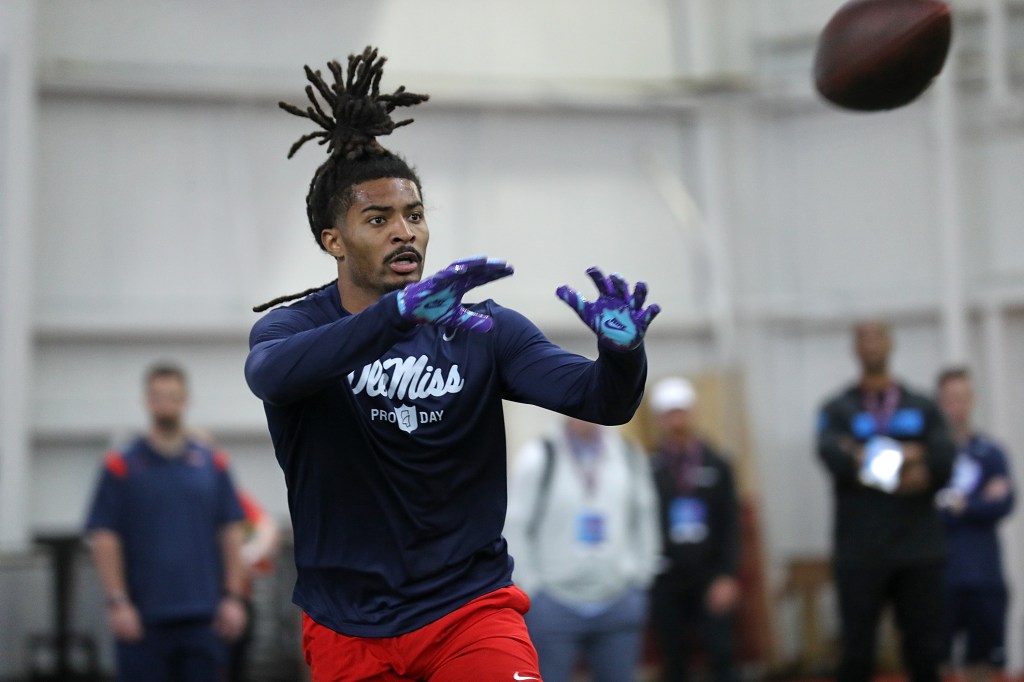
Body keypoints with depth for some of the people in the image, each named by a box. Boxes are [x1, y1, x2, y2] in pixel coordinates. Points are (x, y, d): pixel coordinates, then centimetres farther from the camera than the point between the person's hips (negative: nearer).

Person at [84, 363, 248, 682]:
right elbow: (104, 539, -2)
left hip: (203, 616, 2)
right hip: (143, 617, -2)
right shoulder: (121, 467, 1)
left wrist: (233, 597, 2)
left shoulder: (213, 464, 9)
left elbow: (231, 533, 9)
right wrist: (118, 603, -9)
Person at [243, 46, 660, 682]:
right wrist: (402, 310, -42)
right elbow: (272, 373, -28)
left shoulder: (483, 331, 0)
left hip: (470, 608, 0)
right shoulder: (292, 327, -4)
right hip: (347, 629, 1)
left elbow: (601, 400, -11)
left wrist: (622, 351, -34)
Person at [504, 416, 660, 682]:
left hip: (618, 604, 3)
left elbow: (644, 521, 14)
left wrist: (639, 578, 9)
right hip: (554, 608, -3)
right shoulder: (536, 459, -6)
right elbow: (514, 529, -5)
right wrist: (529, 590, -6)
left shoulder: (629, 456, 5)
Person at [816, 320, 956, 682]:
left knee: (925, 653, 5)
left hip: (919, 553, 2)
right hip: (860, 554, -2)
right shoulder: (837, 410, 6)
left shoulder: (924, 408, 12)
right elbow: (831, 454, -13)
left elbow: (945, 462, -4)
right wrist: (908, 458, -17)